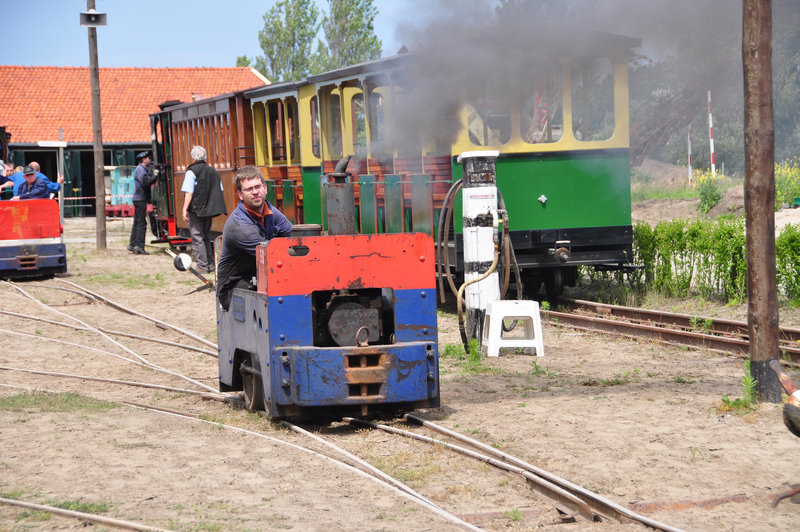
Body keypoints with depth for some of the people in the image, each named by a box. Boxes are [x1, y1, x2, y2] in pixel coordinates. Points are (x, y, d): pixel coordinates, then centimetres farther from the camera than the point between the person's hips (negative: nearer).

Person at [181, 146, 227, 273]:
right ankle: (210, 264, 17)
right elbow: (220, 191, 13)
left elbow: (189, 192, -14)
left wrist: (185, 209, -10)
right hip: (209, 209, 6)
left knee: (197, 237, -1)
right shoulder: (213, 171, 9)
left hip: (196, 209, -6)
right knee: (206, 236, 17)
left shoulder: (192, 171, -10)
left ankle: (202, 265, -4)